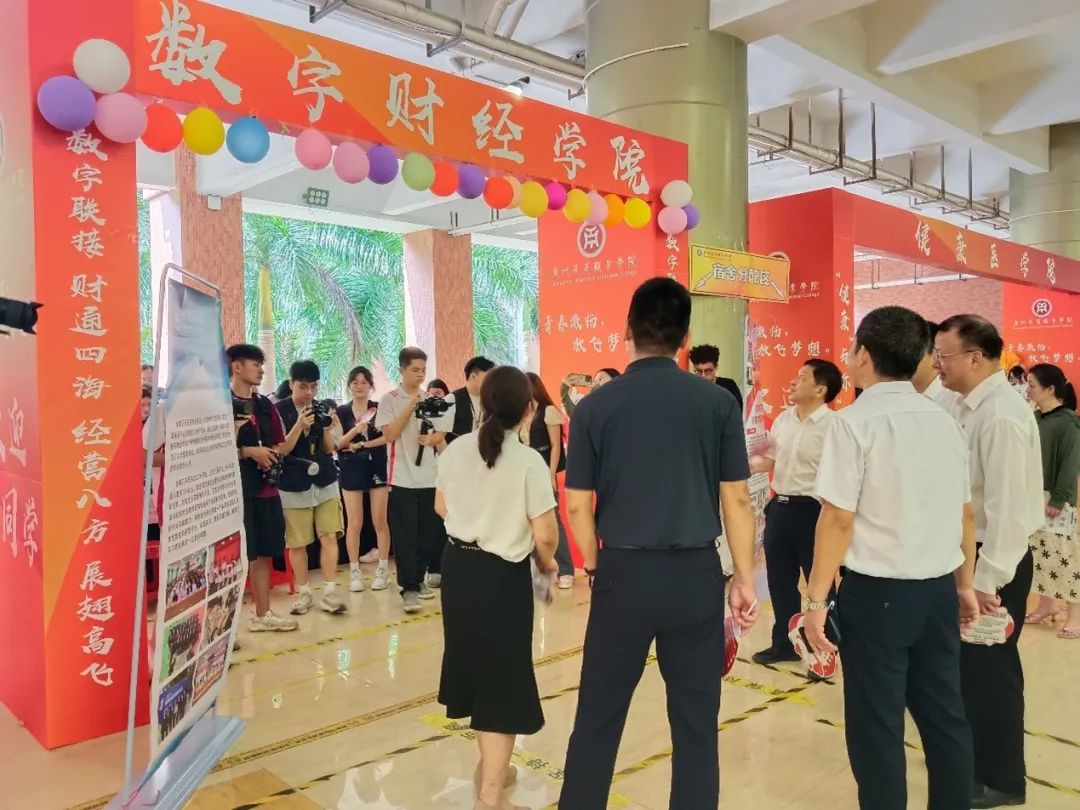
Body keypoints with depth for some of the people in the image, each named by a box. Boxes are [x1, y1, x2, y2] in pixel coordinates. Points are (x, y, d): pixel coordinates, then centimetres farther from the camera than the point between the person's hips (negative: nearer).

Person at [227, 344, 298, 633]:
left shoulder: (265, 405, 15)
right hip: (235, 490, -7)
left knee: (264, 553, 12)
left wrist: (272, 454, -2)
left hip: (266, 488, 7)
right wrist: (248, 452, -18)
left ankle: (263, 614, 23)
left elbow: (282, 445, 19)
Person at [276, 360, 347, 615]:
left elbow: (329, 449, 5)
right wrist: (299, 425, -24)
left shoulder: (323, 408, 5)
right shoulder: (280, 410, -5)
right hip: (294, 485, -2)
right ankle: (304, 593, 17)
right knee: (297, 542, 4)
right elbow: (281, 450, -10)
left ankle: (329, 592, 2)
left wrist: (327, 428, -14)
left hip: (325, 482, 3)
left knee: (329, 537, -3)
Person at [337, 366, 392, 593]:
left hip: (378, 468, 0)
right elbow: (337, 443, -1)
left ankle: (383, 569, 11)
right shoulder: (342, 411, 5)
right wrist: (355, 430, -18)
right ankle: (354, 572, 11)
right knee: (354, 523, 2)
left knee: (380, 521, 2)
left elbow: (388, 436, -8)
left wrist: (361, 444, -13)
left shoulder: (380, 408, 3)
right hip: (352, 471, 1)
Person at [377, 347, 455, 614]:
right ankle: (408, 587, 1)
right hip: (403, 478, -4)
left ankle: (418, 578, 24)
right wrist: (411, 406, -17)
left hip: (430, 477, 4)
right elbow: (390, 435, -13)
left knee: (428, 533, 10)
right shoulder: (389, 400, -3)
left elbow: (441, 434, 11)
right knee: (405, 535, -3)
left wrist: (433, 438, -12)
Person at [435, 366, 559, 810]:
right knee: (502, 677, 6)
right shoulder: (529, 461, -19)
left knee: (475, 664, 22)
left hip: (458, 566, 6)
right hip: (503, 576, -6)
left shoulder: (456, 450, -3)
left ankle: (491, 764, 43)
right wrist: (546, 562, 3)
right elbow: (544, 535, -18)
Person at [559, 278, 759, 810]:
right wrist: (744, 577, 8)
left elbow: (578, 505, -1)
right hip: (697, 573, 1)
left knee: (597, 720, 13)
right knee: (696, 724, 14)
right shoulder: (718, 403, -3)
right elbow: (737, 500, -1)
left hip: (623, 572, 0)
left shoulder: (595, 406, -4)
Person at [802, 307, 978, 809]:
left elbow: (838, 520, -16)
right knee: (944, 716, 17)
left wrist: (817, 599, -10)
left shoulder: (855, 422, -13)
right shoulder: (945, 422, 6)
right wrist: (965, 585, 22)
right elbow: (966, 515, 11)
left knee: (877, 726, 6)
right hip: (938, 590, 7)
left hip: (877, 592, -6)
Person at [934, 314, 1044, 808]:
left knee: (989, 669, 6)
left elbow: (1008, 505, -24)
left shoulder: (1002, 415, -22)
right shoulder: (966, 407, 6)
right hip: (966, 553, 9)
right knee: (969, 665, 20)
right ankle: (976, 757, 38)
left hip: (993, 563, -9)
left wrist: (988, 580, -21)